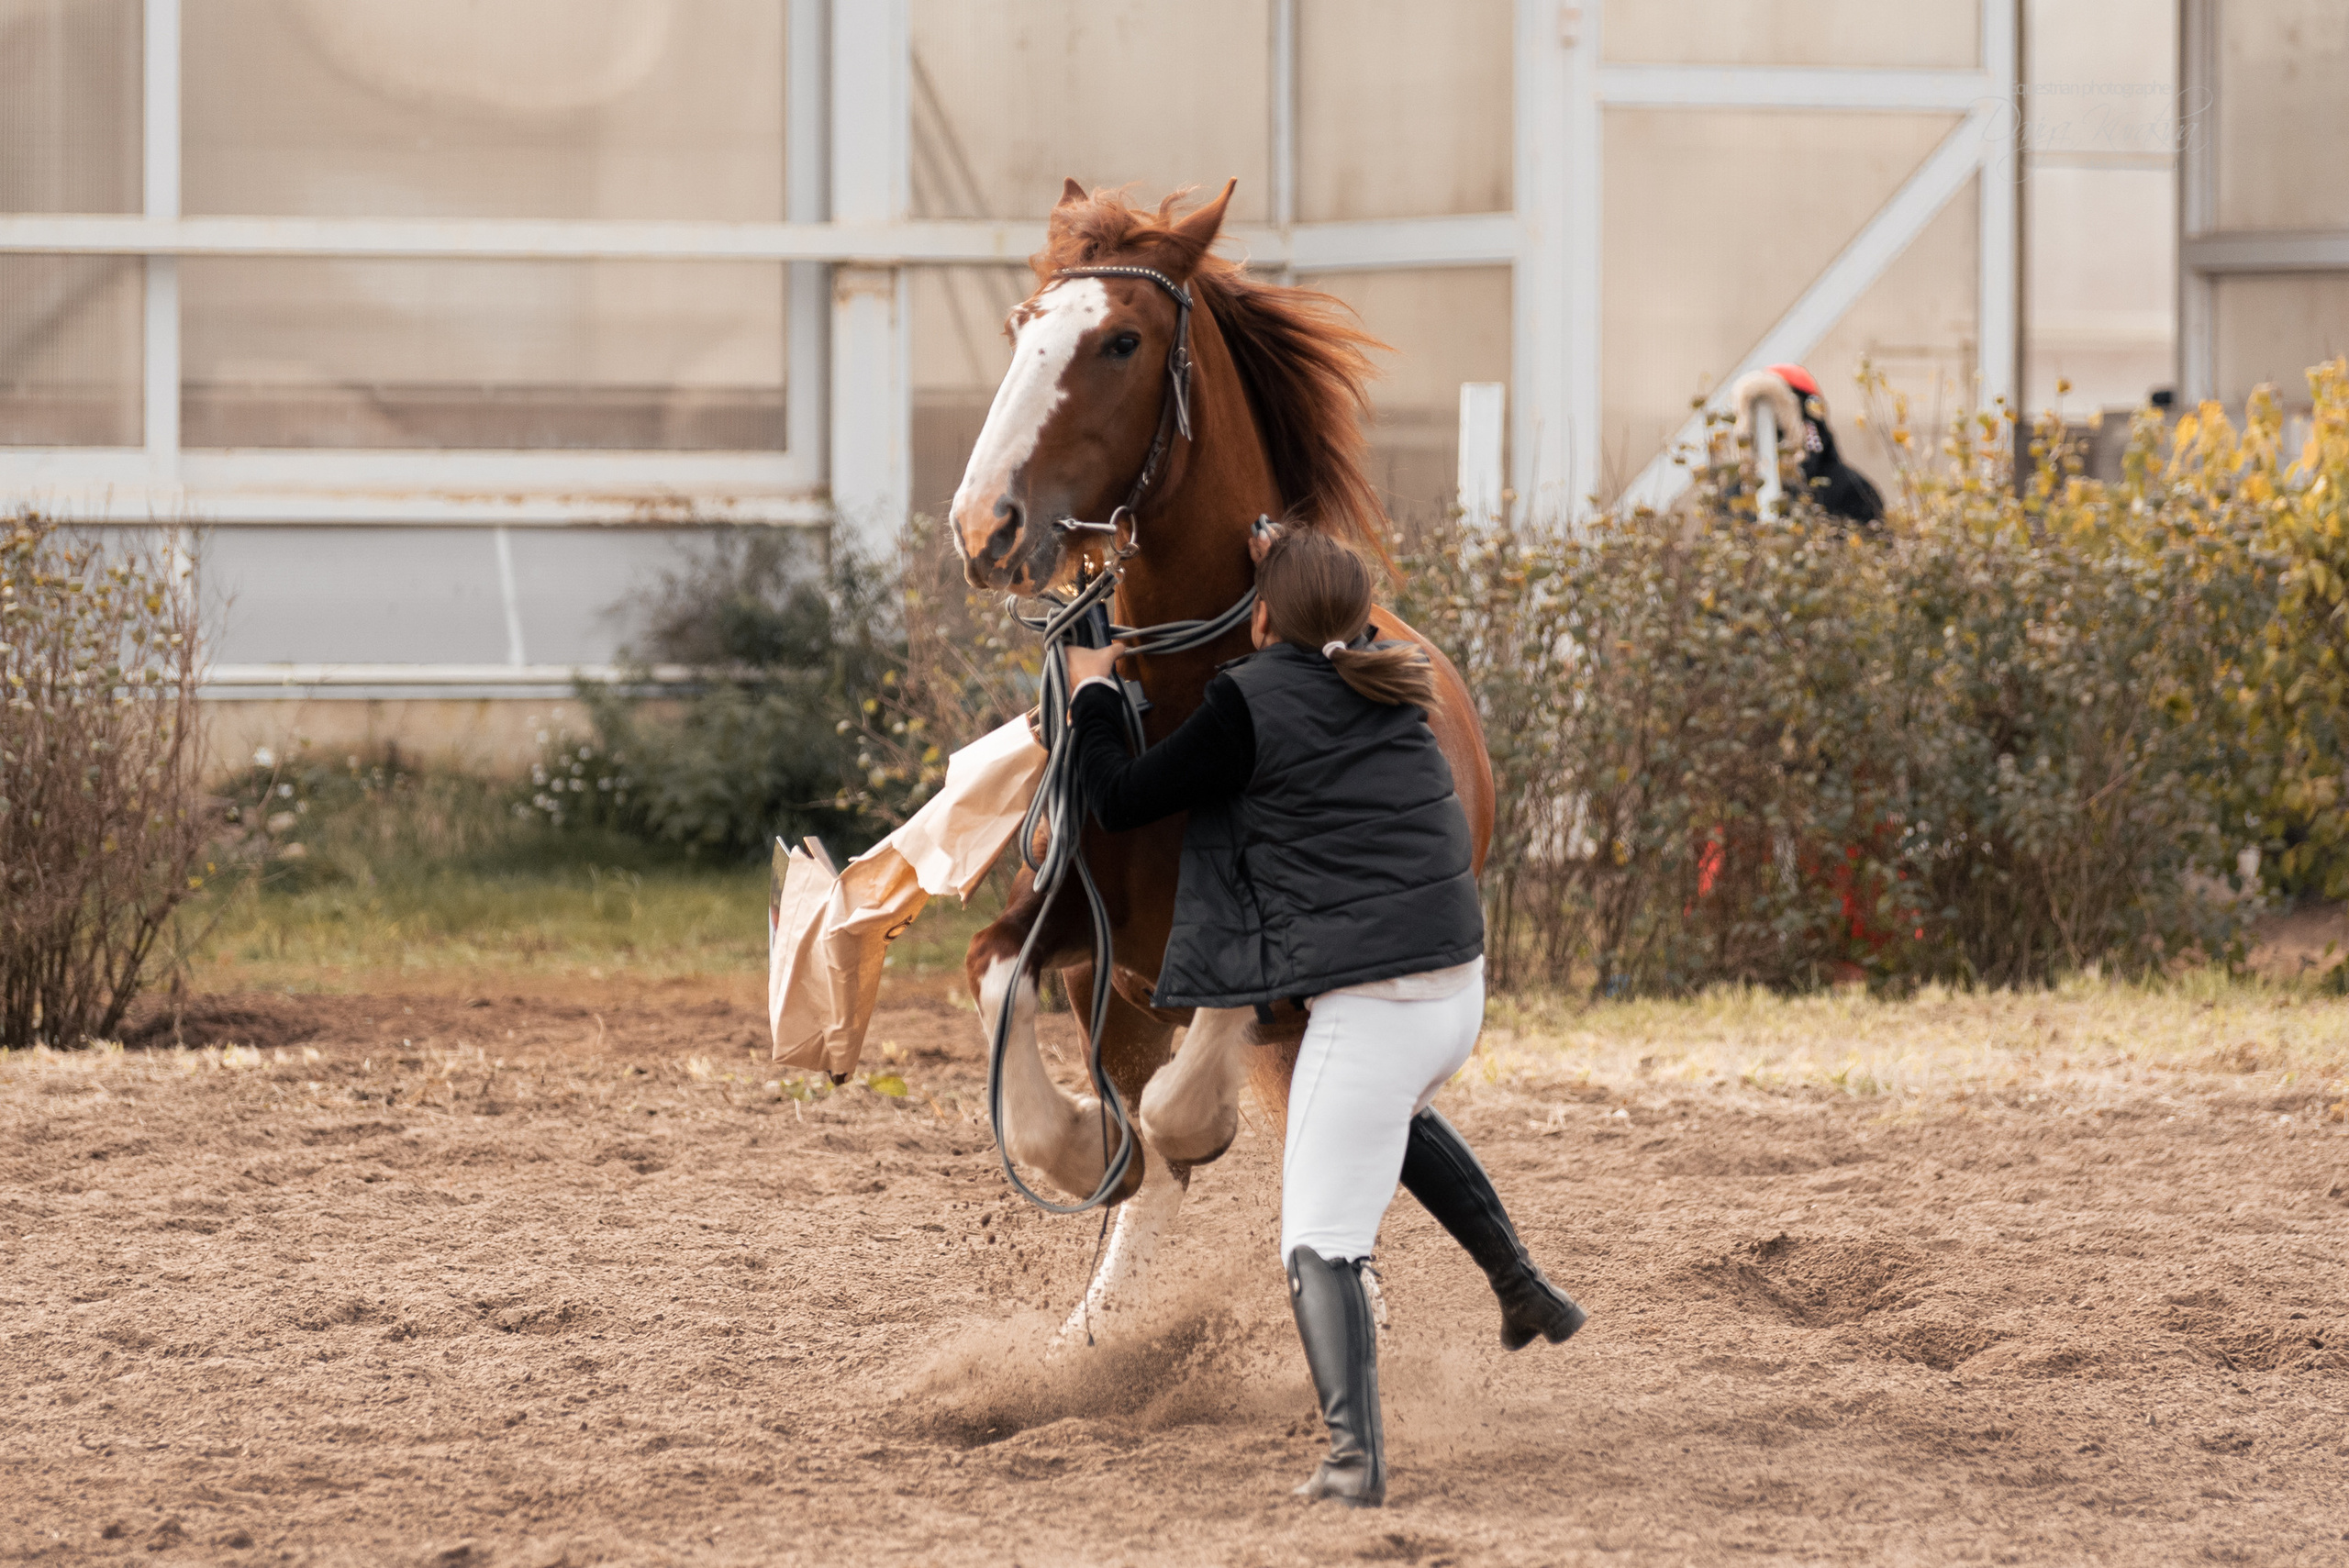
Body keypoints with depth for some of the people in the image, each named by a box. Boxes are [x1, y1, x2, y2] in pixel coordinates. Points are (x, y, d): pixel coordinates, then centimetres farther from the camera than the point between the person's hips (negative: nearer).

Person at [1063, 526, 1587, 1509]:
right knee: (1396, 1110, 39)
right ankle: (1524, 1291, 39)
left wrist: (1092, 693, 13)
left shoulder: (1251, 703, -10)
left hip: (1367, 1008, -7)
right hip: (1458, 987, 7)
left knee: (1319, 1242, -6)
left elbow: (1119, 802, -2)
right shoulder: (1383, 683, 9)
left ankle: (1356, 1455, -23)